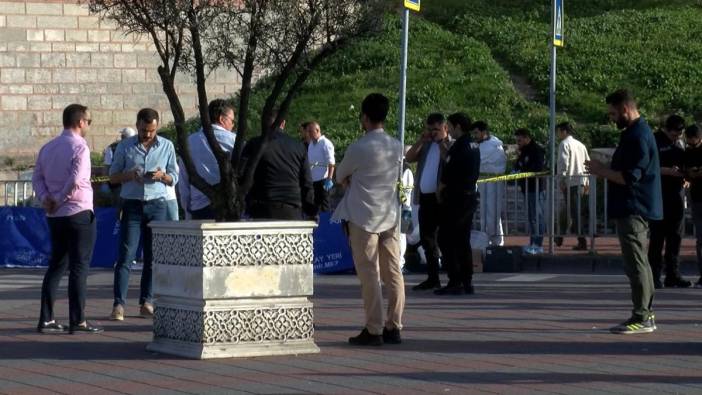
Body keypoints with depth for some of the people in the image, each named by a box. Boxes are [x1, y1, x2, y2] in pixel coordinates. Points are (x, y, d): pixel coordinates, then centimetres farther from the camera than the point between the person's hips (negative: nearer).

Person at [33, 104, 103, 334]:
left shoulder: (48, 148, 12)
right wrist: (59, 200, -9)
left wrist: (46, 198, -4)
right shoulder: (79, 147, -12)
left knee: (56, 265, 13)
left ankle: (46, 319, 10)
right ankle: (77, 321, -4)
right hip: (79, 213, -7)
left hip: (55, 217, 7)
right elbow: (75, 181, -21)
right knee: (79, 267, -3)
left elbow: (37, 177, 9)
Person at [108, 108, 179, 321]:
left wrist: (162, 176, -11)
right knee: (125, 255, -7)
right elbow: (113, 177, 8)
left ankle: (146, 302, 9)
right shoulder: (125, 147, 4)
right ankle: (118, 305, -10)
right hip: (132, 205, -1)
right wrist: (129, 175, -13)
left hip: (157, 205, 1)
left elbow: (174, 178, 11)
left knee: (153, 257, 2)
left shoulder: (167, 146, 7)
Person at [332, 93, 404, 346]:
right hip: (390, 216, 6)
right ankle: (394, 327, 8)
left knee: (369, 275, -4)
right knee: (393, 273, 6)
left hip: (363, 218, -6)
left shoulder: (358, 148, -12)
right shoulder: (396, 147, 6)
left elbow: (340, 176, 1)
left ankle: (374, 330, -4)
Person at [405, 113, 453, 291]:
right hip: (425, 197, 7)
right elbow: (409, 158, 7)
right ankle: (432, 278, 20)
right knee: (427, 238, 12)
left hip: (442, 198, -7)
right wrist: (422, 140, 0)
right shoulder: (426, 145, 19)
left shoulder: (451, 145, 0)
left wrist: (440, 142, -13)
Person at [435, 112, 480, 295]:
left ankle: (455, 282, -9)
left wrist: (440, 193, 1)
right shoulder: (474, 147, 13)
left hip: (456, 199, -9)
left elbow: (447, 174, -16)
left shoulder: (458, 147, -16)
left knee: (446, 240, -5)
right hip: (470, 196, 9)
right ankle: (467, 282, 12)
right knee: (463, 241, 12)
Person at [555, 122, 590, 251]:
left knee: (575, 212, -8)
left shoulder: (564, 144, -7)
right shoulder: (580, 145, 16)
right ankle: (560, 237, 28)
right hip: (581, 181, 8)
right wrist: (587, 182, 18)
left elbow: (563, 163, -16)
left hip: (570, 182, -8)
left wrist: (561, 181, -11)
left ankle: (582, 242, -11)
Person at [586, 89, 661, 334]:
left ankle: (641, 318, -7)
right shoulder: (636, 133, 16)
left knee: (636, 263, -9)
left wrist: (602, 171, -11)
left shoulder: (638, 137, -17)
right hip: (634, 210, 11)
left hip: (633, 210, -11)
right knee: (639, 262, 14)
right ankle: (646, 314, 20)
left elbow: (630, 177, -22)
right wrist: (605, 172, 13)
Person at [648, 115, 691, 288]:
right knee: (657, 237, -4)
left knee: (675, 237, 8)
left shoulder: (678, 143, 15)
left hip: (676, 195, 7)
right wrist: (669, 171, -22)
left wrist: (685, 175, 4)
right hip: (659, 196, -7)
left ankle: (673, 275, 13)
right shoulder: (655, 141, -7)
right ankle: (654, 276, 0)